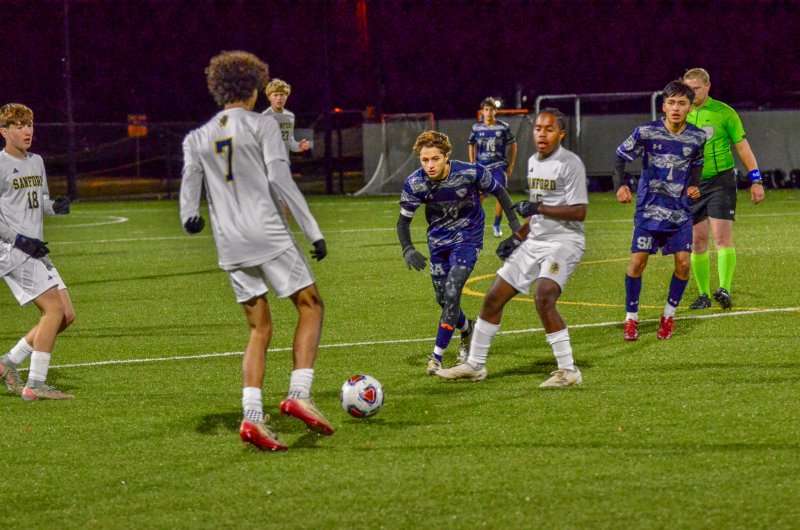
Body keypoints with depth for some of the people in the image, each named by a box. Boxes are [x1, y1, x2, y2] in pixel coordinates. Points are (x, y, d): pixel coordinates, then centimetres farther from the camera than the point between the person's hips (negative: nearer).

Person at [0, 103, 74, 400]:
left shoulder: (36, 162, 15)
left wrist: (55, 206, 2)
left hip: (35, 251, 9)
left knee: (66, 315, 4)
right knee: (54, 309, -17)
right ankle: (35, 385, -13)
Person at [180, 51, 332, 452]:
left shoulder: (197, 138, 15)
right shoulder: (261, 124, 1)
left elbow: (190, 182, 2)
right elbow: (280, 180, -6)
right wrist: (313, 230, -4)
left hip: (229, 246, 5)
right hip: (267, 235, -5)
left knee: (259, 329, 10)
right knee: (310, 306, 7)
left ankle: (252, 416, -5)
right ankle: (299, 393, -9)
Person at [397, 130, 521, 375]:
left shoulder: (470, 173, -23)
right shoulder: (414, 184, -18)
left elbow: (497, 191, -3)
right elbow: (403, 221, -7)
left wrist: (513, 220, -8)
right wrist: (408, 250, -23)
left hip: (468, 238, -3)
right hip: (438, 241, 3)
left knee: (451, 293, -18)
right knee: (443, 299, 10)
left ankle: (437, 355, -12)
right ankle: (466, 330, 43)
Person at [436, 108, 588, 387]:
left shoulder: (570, 163, -12)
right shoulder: (533, 162, 14)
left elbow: (578, 211, -18)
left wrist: (538, 208, -22)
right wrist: (517, 237, 19)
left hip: (564, 242, -9)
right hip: (535, 241, 9)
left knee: (544, 297, -30)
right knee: (493, 298, 8)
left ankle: (568, 371, -22)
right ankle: (474, 366, 22)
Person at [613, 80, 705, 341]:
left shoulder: (697, 137, -2)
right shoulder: (646, 132, -10)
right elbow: (620, 156, -2)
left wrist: (693, 185, -1)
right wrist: (620, 185, -18)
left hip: (680, 210, 2)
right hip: (649, 209, -2)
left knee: (683, 261, -6)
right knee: (638, 261, -8)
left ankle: (669, 314, 14)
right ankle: (631, 317, 7)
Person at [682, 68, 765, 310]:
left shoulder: (723, 112, -2)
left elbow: (742, 147, 1)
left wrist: (756, 181, -3)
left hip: (720, 181, -4)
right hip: (691, 185, 4)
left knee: (722, 238, -14)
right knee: (697, 242, 4)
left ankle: (724, 290, -21)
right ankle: (703, 295, 11)